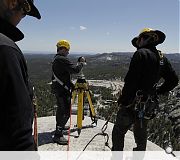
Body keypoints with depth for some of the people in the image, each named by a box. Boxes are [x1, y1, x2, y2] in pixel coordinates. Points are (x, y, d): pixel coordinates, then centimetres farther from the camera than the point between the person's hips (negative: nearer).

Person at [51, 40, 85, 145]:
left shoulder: (56, 59, 15)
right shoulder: (62, 59, -19)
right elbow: (75, 70, -26)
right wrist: (81, 62, -9)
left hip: (58, 88, 11)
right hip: (62, 89, -11)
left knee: (61, 109, 24)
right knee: (66, 111, -8)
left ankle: (60, 126, 42)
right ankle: (58, 135, -5)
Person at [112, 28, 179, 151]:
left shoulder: (141, 54, -15)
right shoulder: (162, 58, 7)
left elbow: (131, 80, -21)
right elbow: (173, 80, 13)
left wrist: (122, 100, -13)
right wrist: (157, 92, 15)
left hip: (132, 104, -7)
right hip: (149, 107, 7)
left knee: (118, 132, 9)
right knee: (141, 136, 22)